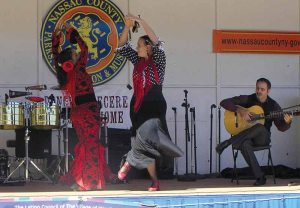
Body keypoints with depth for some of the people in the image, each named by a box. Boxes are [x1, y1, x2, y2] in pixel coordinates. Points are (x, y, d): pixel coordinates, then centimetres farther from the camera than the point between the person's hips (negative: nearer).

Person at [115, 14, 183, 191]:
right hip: (138, 106, 5)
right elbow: (122, 47, 12)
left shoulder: (158, 61, -2)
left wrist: (141, 22, -18)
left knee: (145, 136, -29)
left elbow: (157, 43, -18)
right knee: (145, 143, 2)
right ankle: (155, 181, 6)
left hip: (154, 106, -5)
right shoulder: (138, 61, 13)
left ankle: (130, 162, -7)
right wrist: (127, 27, 0)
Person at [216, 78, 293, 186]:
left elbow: (281, 127, 3)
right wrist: (240, 110, -16)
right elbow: (224, 102, -2)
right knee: (244, 144, -39)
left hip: (262, 138, 0)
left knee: (260, 127, -37)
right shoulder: (247, 99, 4)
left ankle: (227, 142, -27)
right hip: (244, 136, 0)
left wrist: (287, 122, -21)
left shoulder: (273, 105, 5)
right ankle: (260, 177, -37)